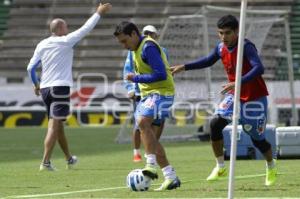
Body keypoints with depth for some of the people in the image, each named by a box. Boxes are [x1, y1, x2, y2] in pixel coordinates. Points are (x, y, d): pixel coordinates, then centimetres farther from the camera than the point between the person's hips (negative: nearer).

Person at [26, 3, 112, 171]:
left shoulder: (42, 45, 9)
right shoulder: (65, 42, -7)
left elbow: (31, 67, 9)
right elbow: (86, 29, -4)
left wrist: (36, 84, 25)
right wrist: (99, 13, 6)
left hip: (45, 88, 7)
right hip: (60, 87, -7)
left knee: (58, 125, 18)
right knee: (54, 126, -10)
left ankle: (69, 159, 32)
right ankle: (46, 162, -19)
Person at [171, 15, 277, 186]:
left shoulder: (246, 47, -25)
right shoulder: (221, 48, -4)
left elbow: (259, 68, -39)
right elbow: (208, 61, 17)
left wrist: (238, 83, -49)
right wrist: (184, 67, 10)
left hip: (255, 98, -5)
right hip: (235, 95, 5)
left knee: (257, 138, 3)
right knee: (216, 123, -16)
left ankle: (271, 167, 35)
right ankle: (220, 167, -3)